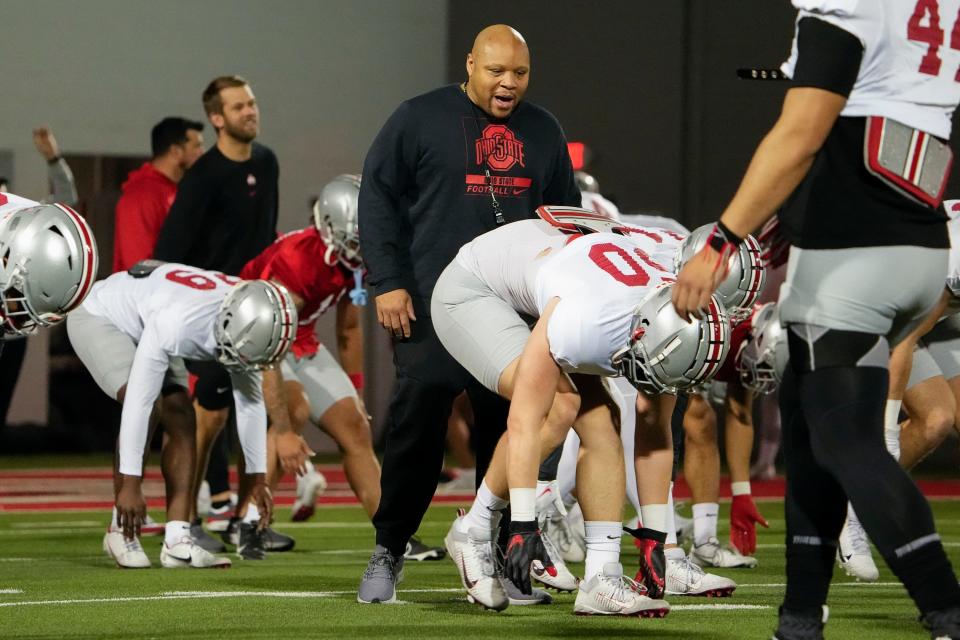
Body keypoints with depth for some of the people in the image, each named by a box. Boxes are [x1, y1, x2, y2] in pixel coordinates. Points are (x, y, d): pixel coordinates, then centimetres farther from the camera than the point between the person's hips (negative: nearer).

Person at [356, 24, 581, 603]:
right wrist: (388, 281, -7)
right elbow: (379, 199, 0)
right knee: (417, 428, -8)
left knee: (510, 432, 2)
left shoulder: (543, 132, 14)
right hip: (433, 308, -4)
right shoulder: (422, 119, 1)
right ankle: (388, 551, 4)